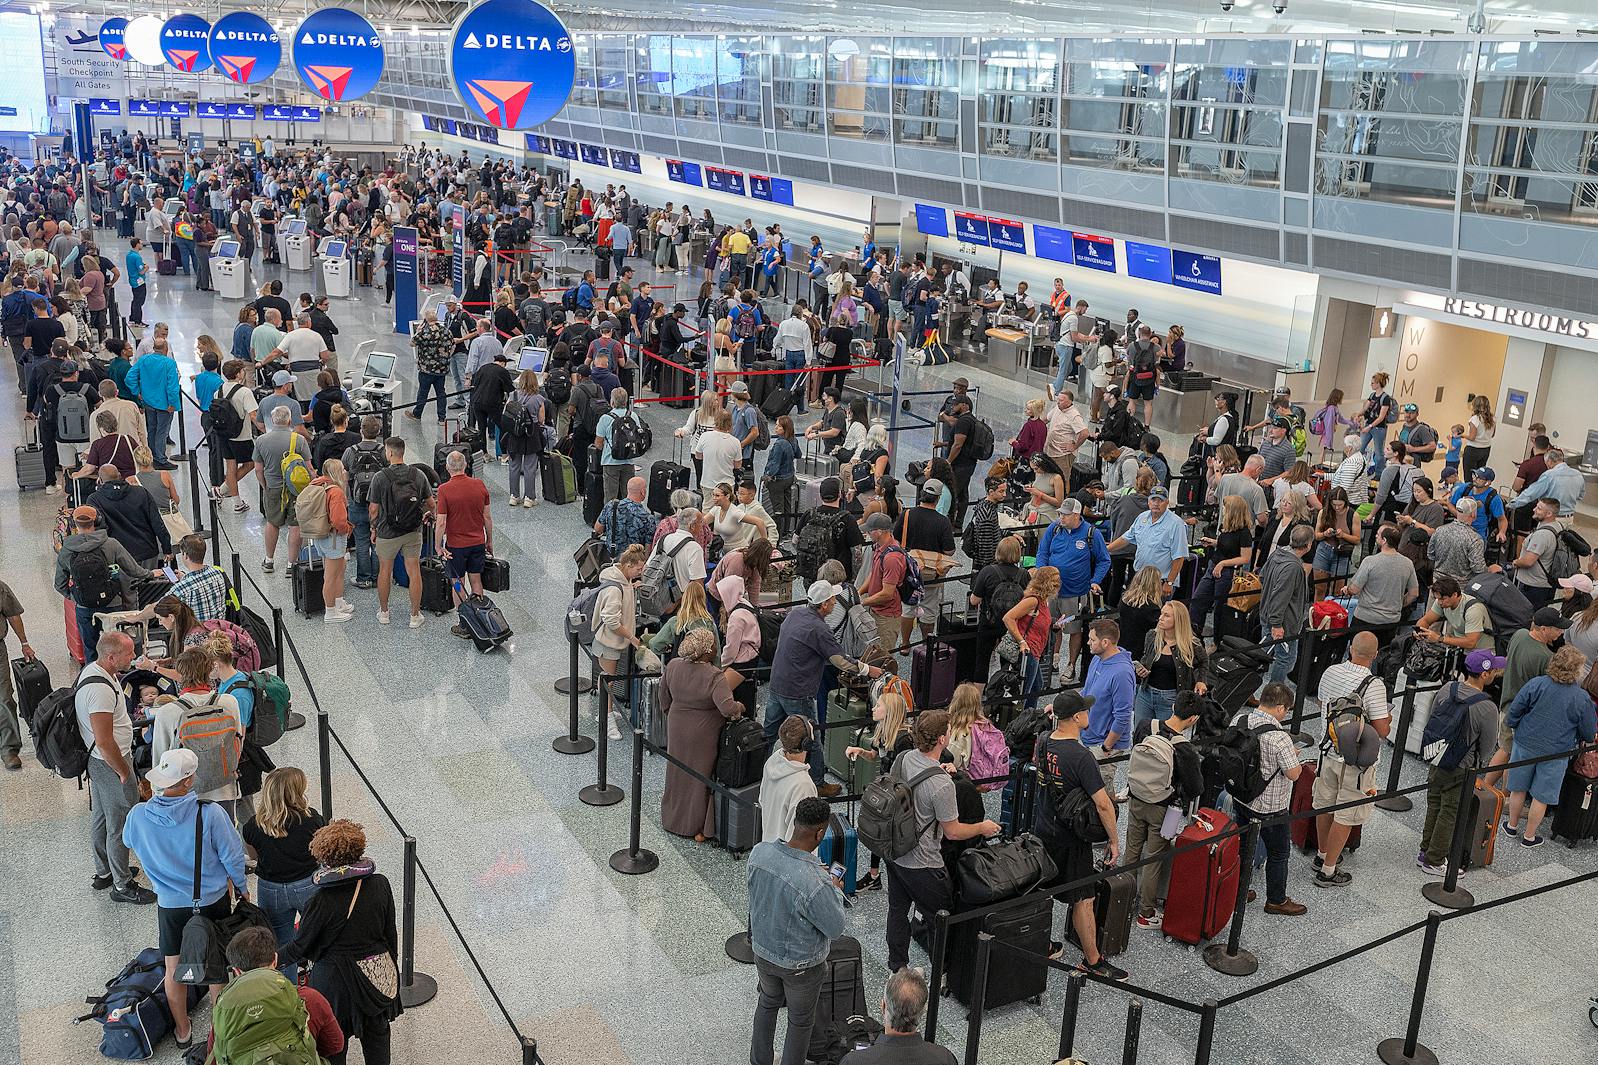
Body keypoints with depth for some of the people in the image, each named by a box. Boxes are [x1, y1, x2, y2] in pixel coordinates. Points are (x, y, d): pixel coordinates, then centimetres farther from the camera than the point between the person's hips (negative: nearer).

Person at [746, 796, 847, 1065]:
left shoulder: (760, 851, -20)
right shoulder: (816, 883, -38)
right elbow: (835, 929, -22)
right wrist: (836, 891, -5)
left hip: (762, 951, 6)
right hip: (800, 966, -6)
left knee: (768, 1003, 32)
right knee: (800, 1022, 21)